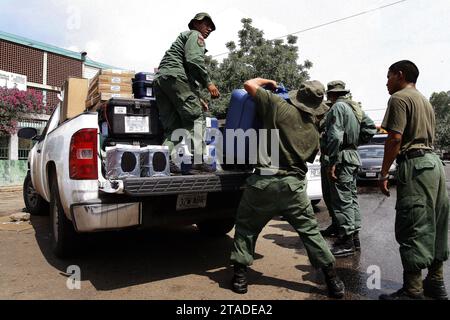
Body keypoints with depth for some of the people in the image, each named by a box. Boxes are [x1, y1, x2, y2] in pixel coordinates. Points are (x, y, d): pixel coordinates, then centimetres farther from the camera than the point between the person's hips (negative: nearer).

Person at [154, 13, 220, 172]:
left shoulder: (182, 37, 41)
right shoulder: (195, 35, 12)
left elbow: (189, 75, 37)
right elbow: (194, 60, -10)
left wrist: (196, 98, 31)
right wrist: (208, 82, -8)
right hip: (175, 76, -9)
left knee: (172, 127, 2)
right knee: (195, 118, -12)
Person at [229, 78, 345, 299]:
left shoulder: (279, 107, -3)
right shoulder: (314, 132, 11)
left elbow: (249, 85, 0)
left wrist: (268, 82, 19)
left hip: (264, 181, -3)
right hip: (294, 185, 3)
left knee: (246, 226, 14)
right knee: (310, 230, 15)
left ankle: (240, 275, 18)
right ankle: (332, 279, 21)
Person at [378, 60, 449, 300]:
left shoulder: (399, 98, -6)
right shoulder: (425, 100, 23)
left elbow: (395, 139, -16)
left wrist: (383, 173, -14)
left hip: (414, 164, -10)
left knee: (412, 229, -7)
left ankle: (413, 291, -1)